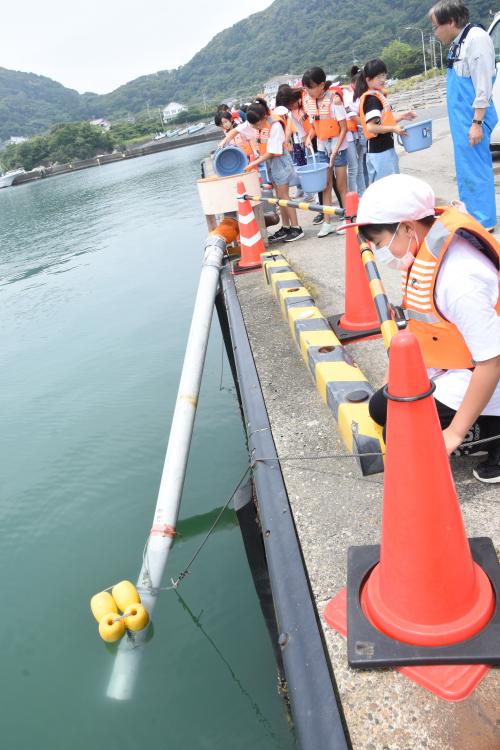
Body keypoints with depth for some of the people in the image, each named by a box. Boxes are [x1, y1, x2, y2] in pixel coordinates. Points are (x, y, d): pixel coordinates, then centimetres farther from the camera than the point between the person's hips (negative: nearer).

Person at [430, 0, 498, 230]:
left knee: (474, 170, -5)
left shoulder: (476, 38, -14)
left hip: (472, 119, -9)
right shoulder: (458, 43, 13)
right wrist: (462, 121, 17)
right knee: (466, 170, 14)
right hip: (461, 118, 9)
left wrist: (477, 123, -20)